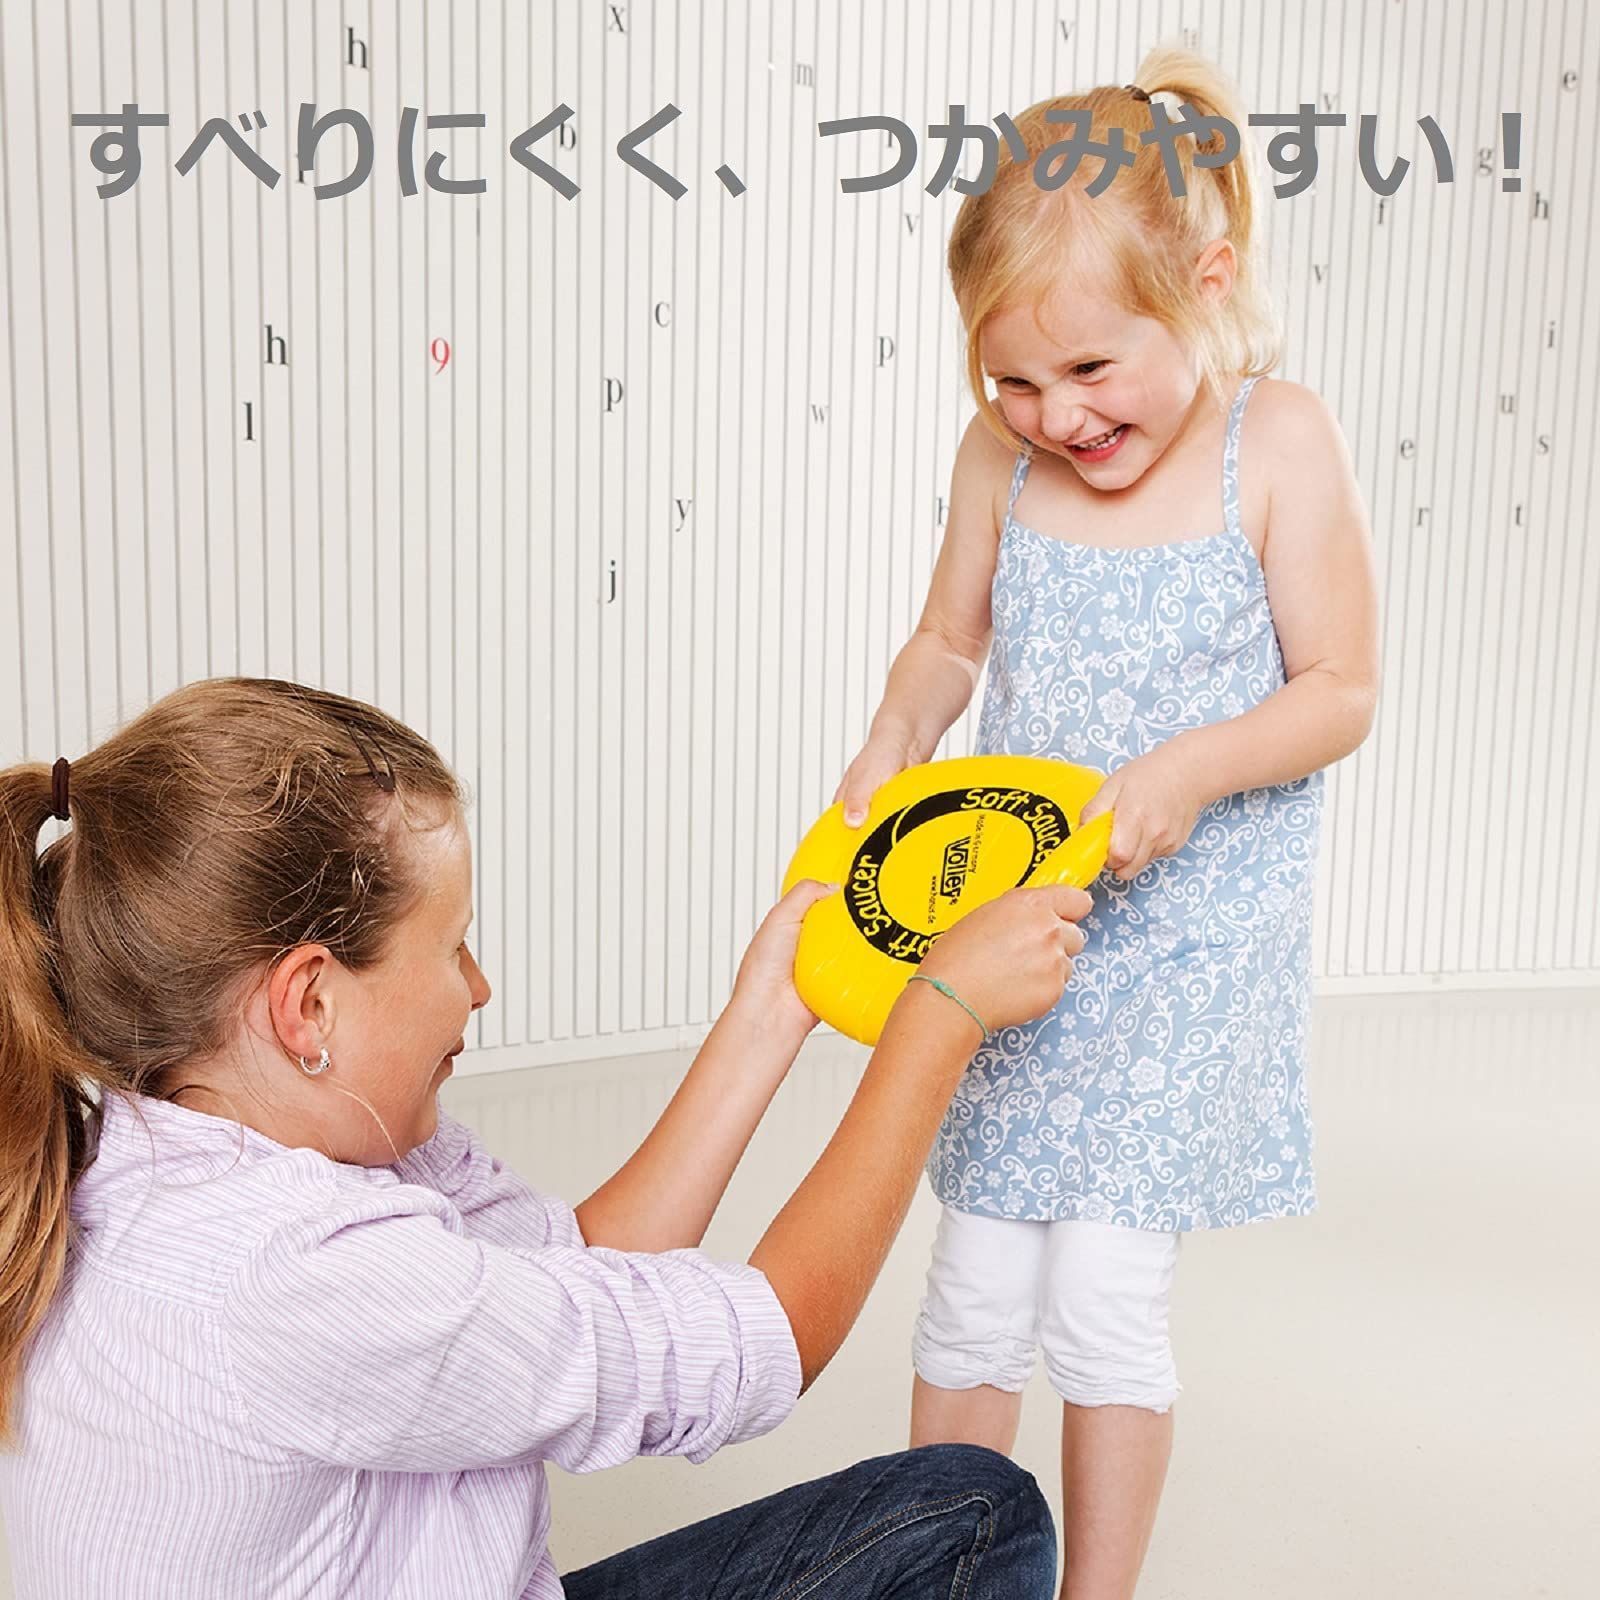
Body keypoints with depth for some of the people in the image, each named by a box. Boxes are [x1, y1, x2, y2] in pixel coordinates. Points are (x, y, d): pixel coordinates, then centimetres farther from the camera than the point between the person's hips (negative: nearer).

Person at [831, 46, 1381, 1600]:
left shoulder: (1280, 443, -11)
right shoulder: (1003, 451, -3)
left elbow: (1341, 692, -8)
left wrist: (1192, 770, -24)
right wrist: (894, 739, -9)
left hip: (1191, 934, -3)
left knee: (1104, 1295, 0)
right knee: (975, 1285, 8)